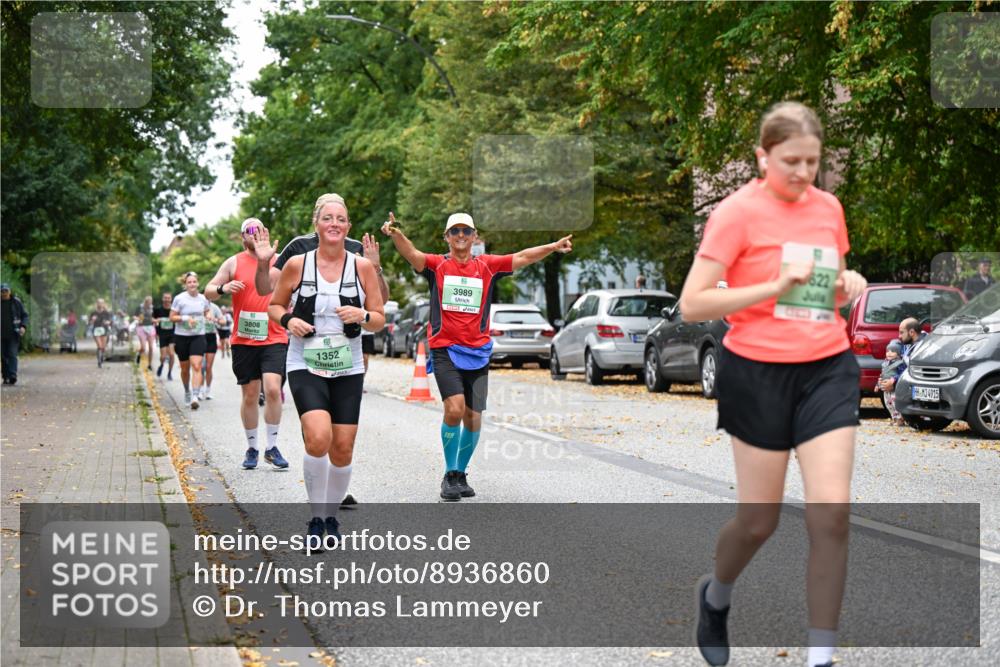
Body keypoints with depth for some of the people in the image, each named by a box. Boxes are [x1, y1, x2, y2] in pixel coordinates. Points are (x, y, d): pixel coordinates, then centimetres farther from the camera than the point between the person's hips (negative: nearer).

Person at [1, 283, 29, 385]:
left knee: (12, 354, -14)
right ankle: (6, 377, 12)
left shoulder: (17, 302, 2)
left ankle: (13, 376, -24)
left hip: (13, 334, -3)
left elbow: (25, 315, 6)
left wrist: (23, 326, -10)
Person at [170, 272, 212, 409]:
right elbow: (172, 317, -4)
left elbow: (207, 311, 23)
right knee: (185, 368, 11)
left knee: (196, 366, -15)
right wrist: (186, 318, -19)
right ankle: (187, 391, 37)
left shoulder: (203, 298, 4)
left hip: (198, 336, 1)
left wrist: (209, 315, 0)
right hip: (181, 336, -1)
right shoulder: (179, 298, -6)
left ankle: (195, 397, -22)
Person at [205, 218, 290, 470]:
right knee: (250, 394, 5)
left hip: (274, 338, 0)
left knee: (272, 389, -15)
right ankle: (252, 447, 19)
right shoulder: (234, 263, 4)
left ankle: (272, 446, -3)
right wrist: (223, 288, -19)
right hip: (244, 340, 0)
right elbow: (208, 291, 2)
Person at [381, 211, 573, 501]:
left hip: (478, 352, 3)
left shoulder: (488, 266, 8)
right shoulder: (437, 265, 2)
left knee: (473, 418, 3)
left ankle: (461, 474, 24)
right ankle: (450, 475, -4)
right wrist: (396, 234, -35)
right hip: (445, 350, -3)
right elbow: (411, 254, -15)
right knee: (454, 409, -20)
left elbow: (521, 258, 2)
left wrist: (553, 247, -12)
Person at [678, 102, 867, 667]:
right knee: (759, 521, 4)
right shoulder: (738, 212, -9)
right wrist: (776, 286, -21)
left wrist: (849, 284, -1)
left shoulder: (829, 207, 7)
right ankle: (716, 594, 38)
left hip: (828, 370, 4)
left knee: (832, 512, -9)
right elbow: (692, 304, -14)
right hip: (759, 372, -4)